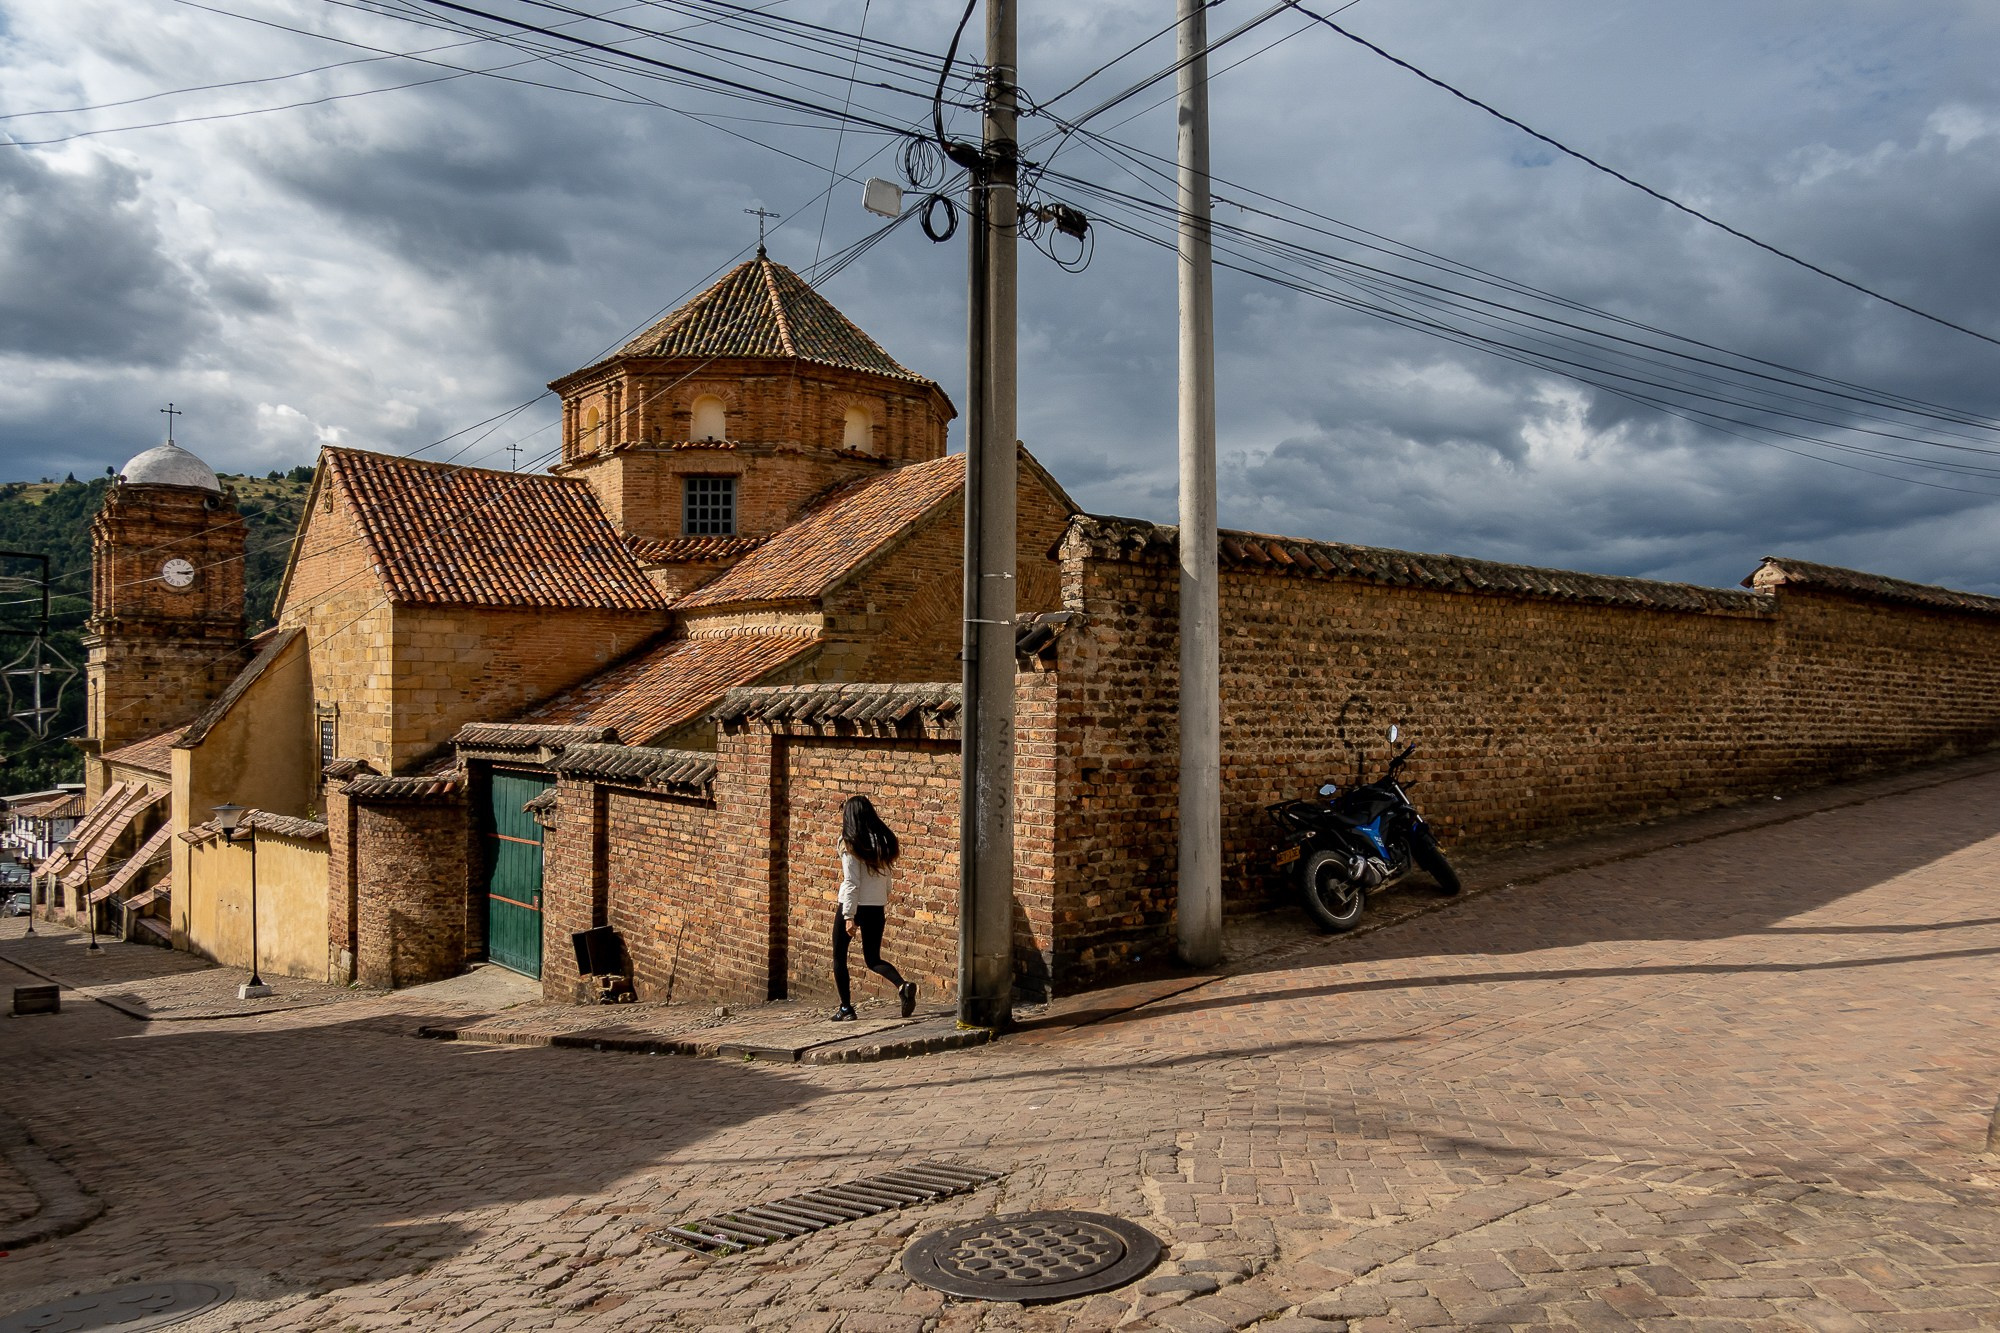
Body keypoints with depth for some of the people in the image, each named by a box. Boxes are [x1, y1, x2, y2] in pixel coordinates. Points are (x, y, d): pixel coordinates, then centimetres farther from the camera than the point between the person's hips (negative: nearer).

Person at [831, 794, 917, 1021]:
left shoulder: (849, 843, -12)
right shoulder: (884, 840, 4)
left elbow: (851, 882, -15)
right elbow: (886, 876, 9)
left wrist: (849, 916, -13)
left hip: (854, 906, -5)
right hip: (877, 907, 5)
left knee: (839, 957, 13)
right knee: (873, 959, 17)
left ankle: (846, 1009, 13)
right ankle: (903, 986, -8)